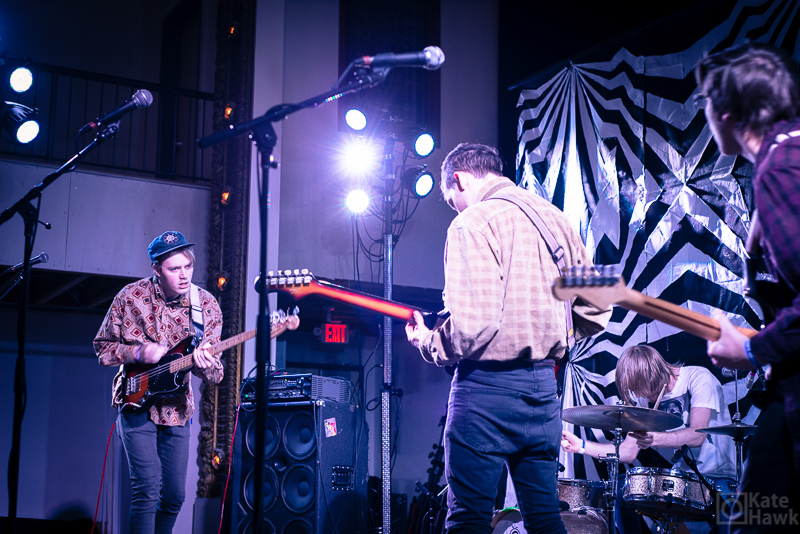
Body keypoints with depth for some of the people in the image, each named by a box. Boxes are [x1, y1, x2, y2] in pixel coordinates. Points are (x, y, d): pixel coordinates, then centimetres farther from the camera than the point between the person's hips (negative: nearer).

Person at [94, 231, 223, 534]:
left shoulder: (207, 306, -6)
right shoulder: (129, 298, -9)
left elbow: (216, 373, -5)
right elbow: (102, 348, 1)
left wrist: (205, 366, -29)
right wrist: (138, 353, -18)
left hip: (177, 409, 3)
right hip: (136, 402, -3)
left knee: (174, 495, 7)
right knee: (147, 490, -14)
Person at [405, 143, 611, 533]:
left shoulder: (473, 223, -11)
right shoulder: (556, 218, 12)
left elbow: (472, 324, -21)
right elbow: (597, 313, 13)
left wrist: (428, 343, -3)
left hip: (489, 384, -7)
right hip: (544, 383, 7)